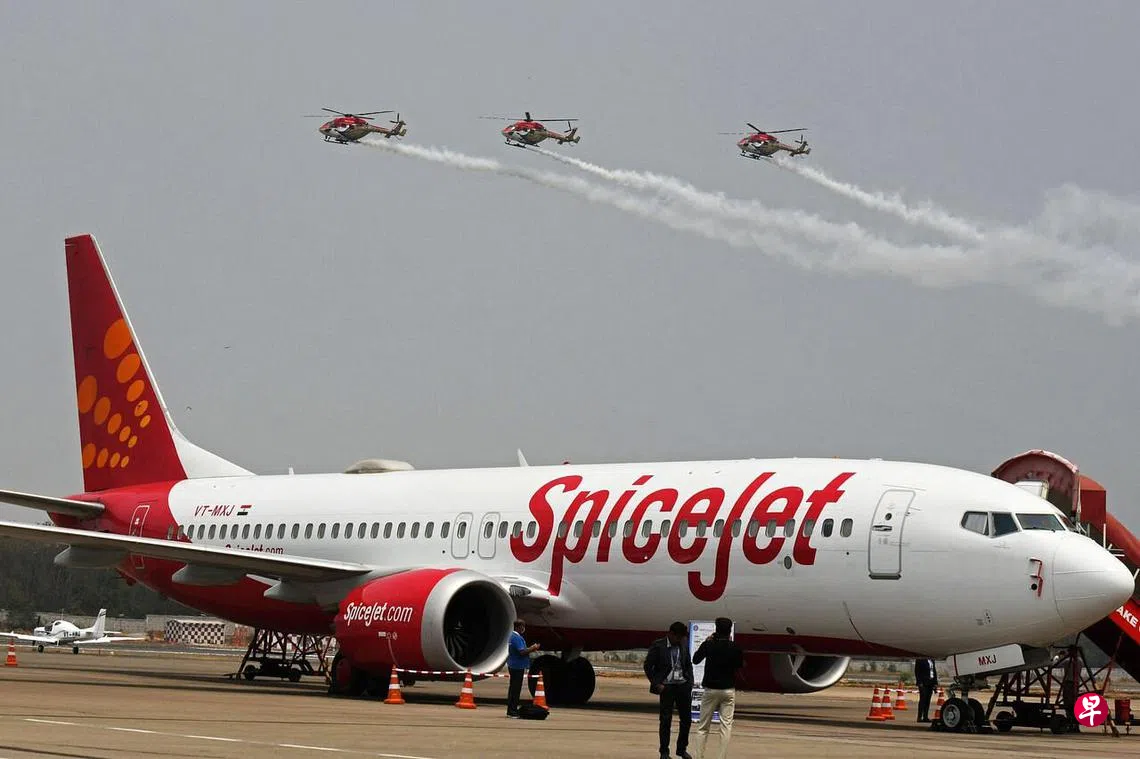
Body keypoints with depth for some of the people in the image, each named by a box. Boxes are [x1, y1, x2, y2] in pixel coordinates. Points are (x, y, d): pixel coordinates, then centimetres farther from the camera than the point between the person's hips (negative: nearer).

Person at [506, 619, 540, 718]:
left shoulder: (513, 636, 15)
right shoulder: (517, 638, -17)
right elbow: (522, 652, -24)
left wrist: (530, 648, 12)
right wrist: (532, 648, -11)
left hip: (513, 666, 10)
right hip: (517, 666, -10)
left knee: (513, 688, 14)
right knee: (516, 689, -7)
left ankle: (511, 710, 19)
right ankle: (512, 711, -5)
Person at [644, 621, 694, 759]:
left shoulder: (683, 646, 6)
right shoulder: (658, 646, -7)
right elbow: (648, 666, -5)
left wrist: (690, 682, 5)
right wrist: (657, 684, -9)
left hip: (683, 685, 4)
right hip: (666, 686, -4)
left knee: (686, 718, 6)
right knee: (665, 719, -1)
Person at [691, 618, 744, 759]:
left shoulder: (708, 645, -9)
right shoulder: (735, 648, -8)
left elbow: (695, 660, 6)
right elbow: (740, 665, 11)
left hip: (710, 690, 0)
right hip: (729, 690, 0)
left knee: (703, 727, 9)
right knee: (726, 726, 2)